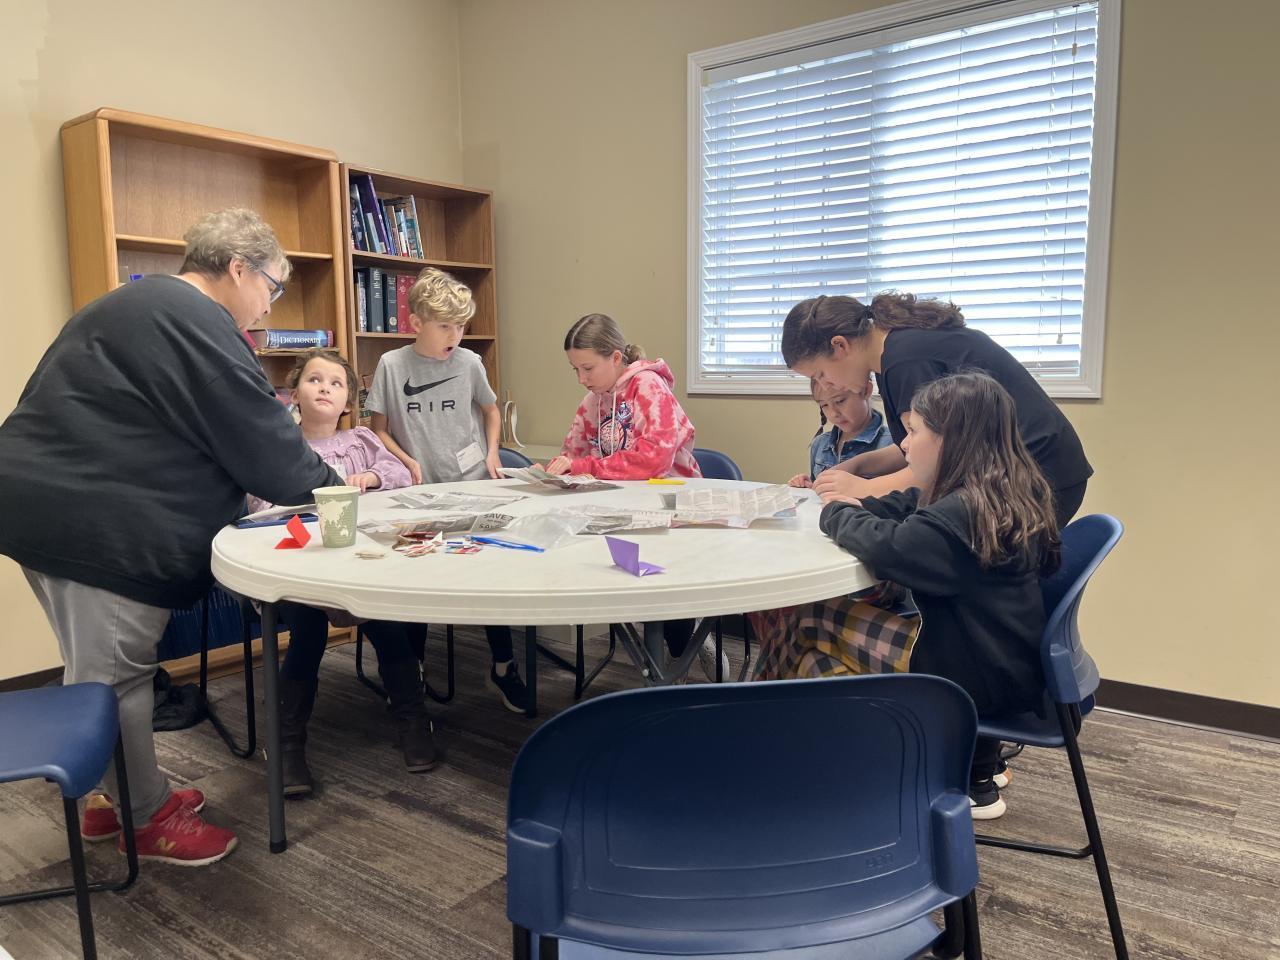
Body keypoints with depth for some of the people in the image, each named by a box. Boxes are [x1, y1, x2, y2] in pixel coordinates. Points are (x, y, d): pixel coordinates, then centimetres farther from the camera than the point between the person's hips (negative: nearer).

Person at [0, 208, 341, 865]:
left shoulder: (142, 306, 21)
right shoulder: (193, 320, -15)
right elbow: (259, 434, -16)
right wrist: (331, 487, 0)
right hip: (88, 519, -11)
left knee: (97, 670, 19)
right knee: (116, 675, 1)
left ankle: (112, 795, 33)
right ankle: (148, 818, 16)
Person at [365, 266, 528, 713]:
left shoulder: (469, 362, 0)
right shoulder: (392, 365, -4)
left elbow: (490, 410, 18)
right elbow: (379, 429, 5)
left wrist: (492, 453, 3)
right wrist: (406, 461, -11)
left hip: (473, 485, 1)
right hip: (420, 490, -1)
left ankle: (503, 666, 11)